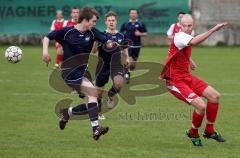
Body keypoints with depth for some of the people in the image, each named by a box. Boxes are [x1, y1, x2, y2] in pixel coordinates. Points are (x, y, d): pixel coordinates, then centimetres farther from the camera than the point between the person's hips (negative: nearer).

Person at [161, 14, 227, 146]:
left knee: (214, 96, 6)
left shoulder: (186, 37, 9)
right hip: (175, 81, -10)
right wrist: (213, 30, -46)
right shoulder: (179, 37, -21)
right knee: (201, 106, -22)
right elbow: (193, 42, -44)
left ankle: (209, 130, 21)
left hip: (186, 77, 10)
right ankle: (193, 134, 6)